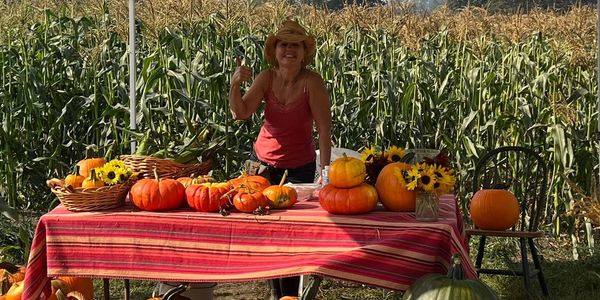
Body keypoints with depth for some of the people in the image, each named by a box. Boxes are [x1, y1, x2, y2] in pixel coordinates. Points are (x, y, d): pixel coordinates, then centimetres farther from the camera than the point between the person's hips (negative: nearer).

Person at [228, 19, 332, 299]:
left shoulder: (312, 82, -19)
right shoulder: (266, 77, -10)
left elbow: (324, 130, -19)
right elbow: (240, 113, -16)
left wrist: (325, 171, -24)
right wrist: (235, 84, -32)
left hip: (299, 167, -3)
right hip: (263, 161, 3)